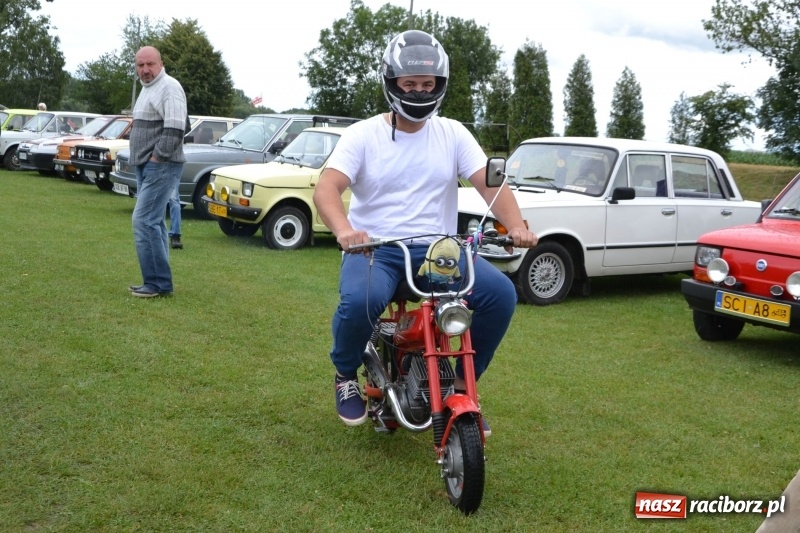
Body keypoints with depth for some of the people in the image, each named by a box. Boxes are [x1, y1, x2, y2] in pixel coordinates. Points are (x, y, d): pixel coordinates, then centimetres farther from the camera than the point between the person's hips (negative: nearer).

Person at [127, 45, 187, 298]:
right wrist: (145, 161, 14)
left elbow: (174, 130, -21)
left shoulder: (169, 87, -12)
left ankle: (158, 283, -9)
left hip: (160, 166, -10)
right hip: (146, 166, 10)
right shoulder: (147, 88, 19)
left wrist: (156, 158, -19)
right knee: (154, 222, 11)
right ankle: (158, 281, 15)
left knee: (144, 221, -13)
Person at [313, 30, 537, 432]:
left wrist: (516, 225, -24)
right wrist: (343, 229, -36)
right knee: (360, 300, -35)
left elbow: (490, 184, -3)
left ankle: (462, 382, 3)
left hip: (437, 249, 3)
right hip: (373, 248, -2)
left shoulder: (453, 134, 8)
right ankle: (346, 375, 0)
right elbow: (326, 188, -14)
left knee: (501, 293, -21)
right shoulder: (363, 134, 0)